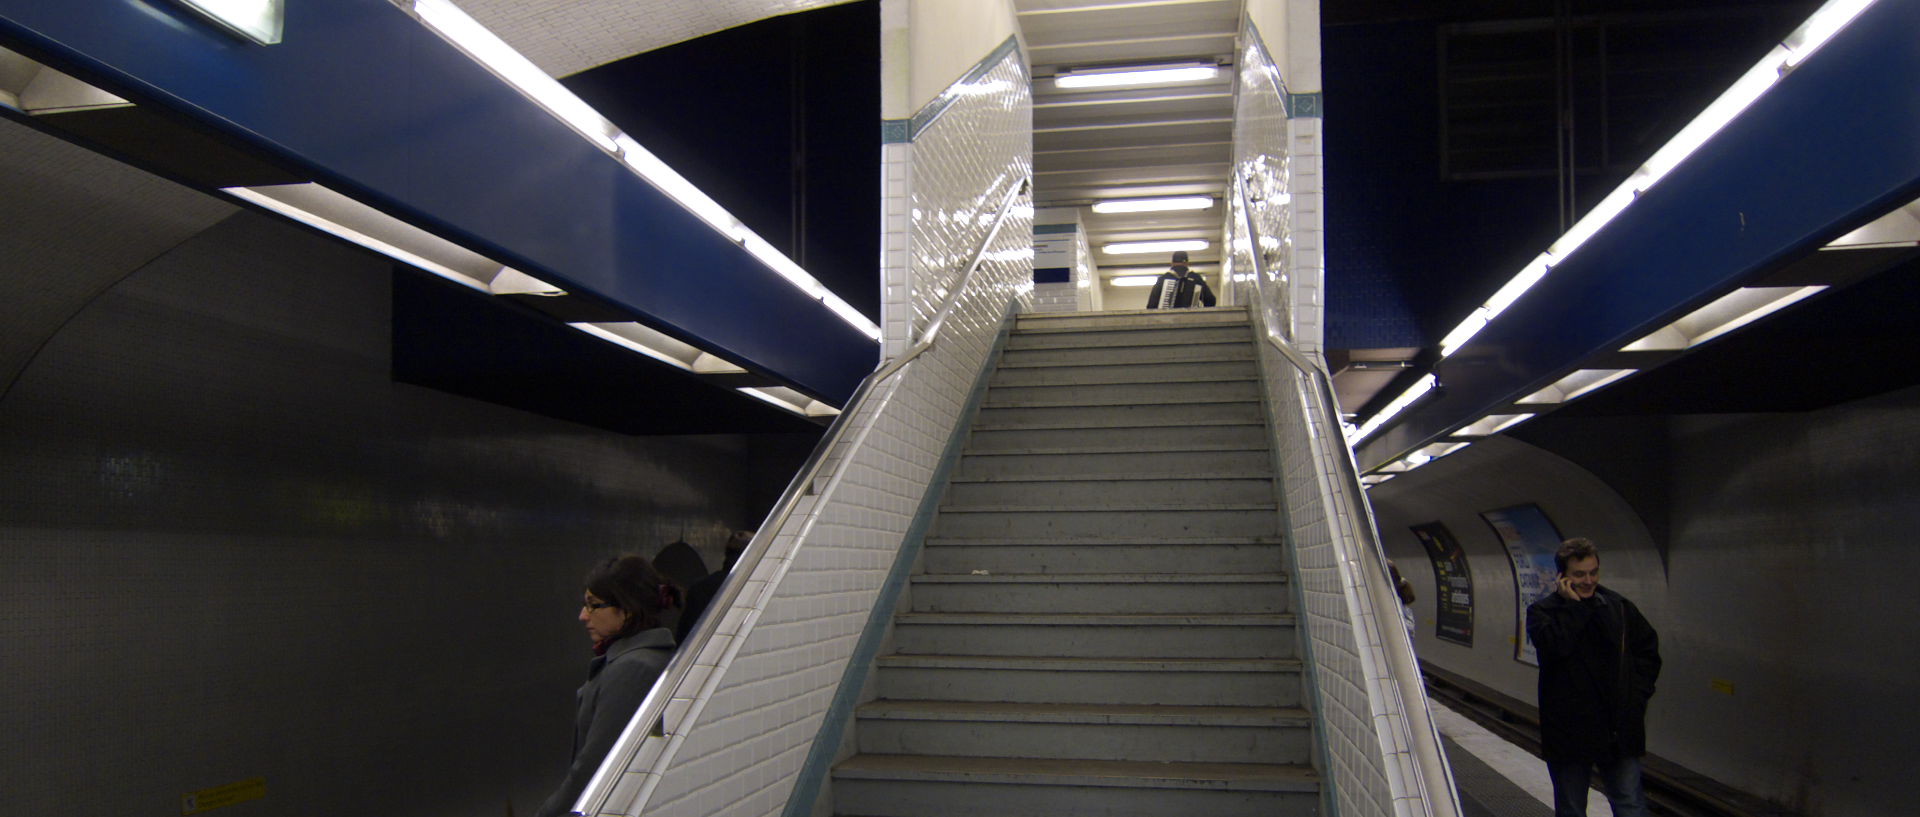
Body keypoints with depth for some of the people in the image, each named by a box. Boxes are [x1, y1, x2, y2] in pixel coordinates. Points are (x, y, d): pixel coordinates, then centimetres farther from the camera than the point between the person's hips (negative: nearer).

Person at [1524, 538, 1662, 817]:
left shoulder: (1620, 607, 6)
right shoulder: (1542, 611, -3)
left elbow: (1648, 650, 14)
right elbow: (1552, 645, -23)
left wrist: (1636, 694, 4)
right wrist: (1574, 605, -17)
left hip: (1619, 731, 2)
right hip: (1569, 731, -2)